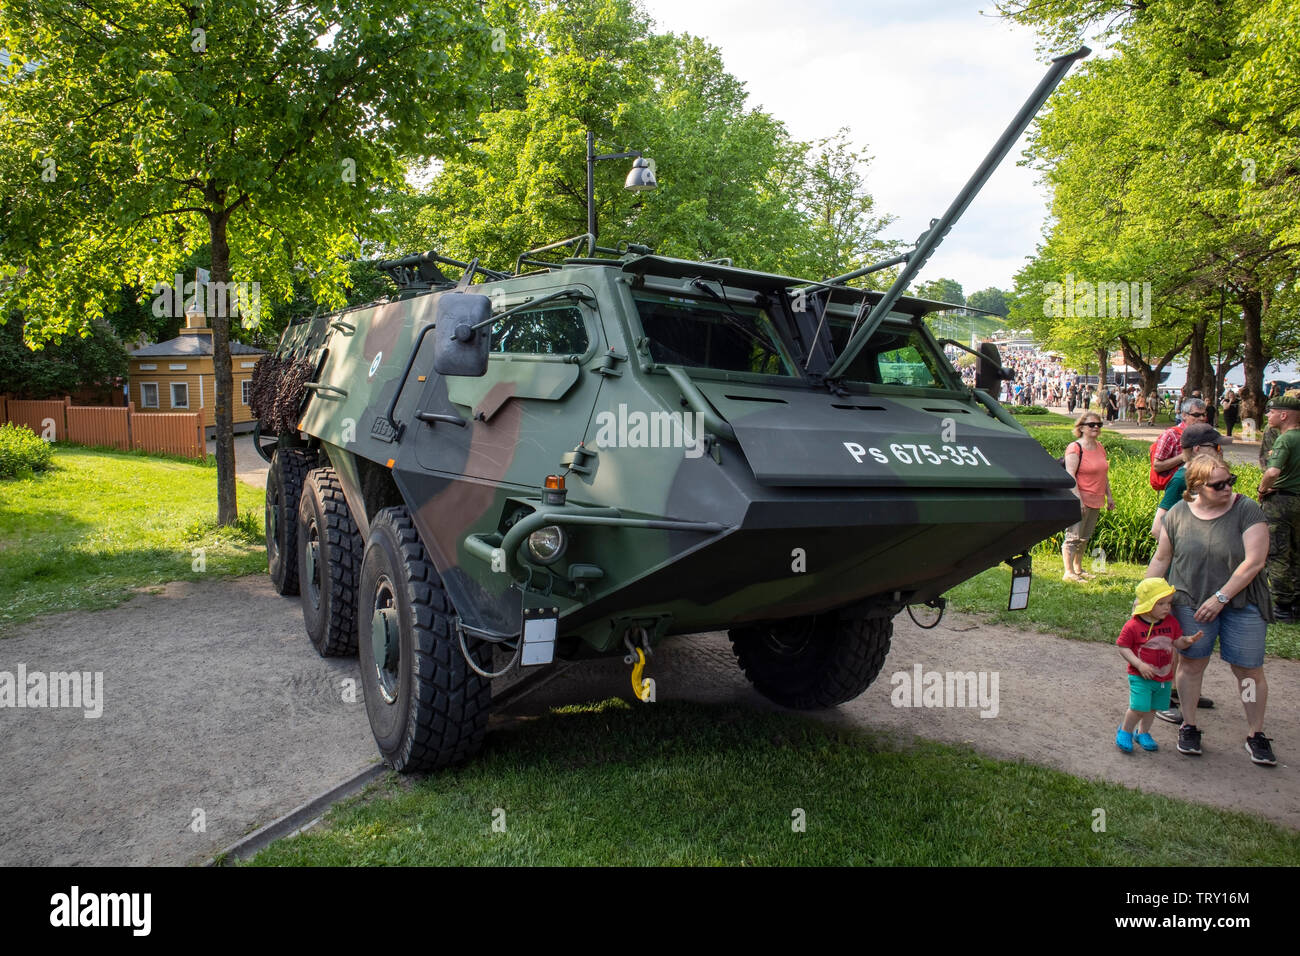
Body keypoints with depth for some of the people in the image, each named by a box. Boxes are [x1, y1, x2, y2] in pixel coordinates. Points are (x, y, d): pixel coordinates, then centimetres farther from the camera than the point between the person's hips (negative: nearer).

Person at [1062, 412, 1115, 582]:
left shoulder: (1100, 448, 15)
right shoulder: (1075, 448, -11)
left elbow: (1104, 473, 23)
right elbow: (1070, 475, -17)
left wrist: (1109, 495, 20)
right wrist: (1078, 499, -23)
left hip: (1096, 501, 8)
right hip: (1080, 501, -8)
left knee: (1084, 538, 14)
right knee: (1073, 537, -7)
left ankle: (1078, 569, 23)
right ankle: (1068, 572, -4)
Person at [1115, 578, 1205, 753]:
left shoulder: (1171, 622, 2)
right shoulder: (1133, 626, -15)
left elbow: (1177, 643, 10)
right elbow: (1123, 648, -10)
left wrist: (1188, 640, -12)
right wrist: (1139, 664, -20)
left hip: (1165, 677, 5)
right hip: (1140, 677, -5)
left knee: (1152, 708, 14)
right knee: (1139, 708, -12)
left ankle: (1143, 732, 35)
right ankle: (1125, 731, 11)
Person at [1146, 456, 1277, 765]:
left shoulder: (1247, 510, -9)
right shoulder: (1178, 514, -2)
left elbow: (1254, 561, -14)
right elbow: (1161, 559, 8)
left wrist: (1221, 597, -17)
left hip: (1242, 602, -1)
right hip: (1191, 602, 2)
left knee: (1249, 669, 3)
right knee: (1192, 662, 6)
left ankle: (1256, 735, 19)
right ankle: (1189, 727, 21)